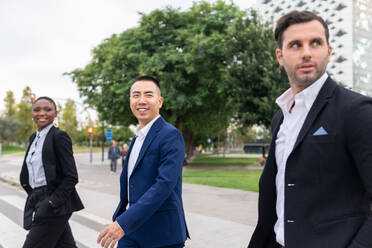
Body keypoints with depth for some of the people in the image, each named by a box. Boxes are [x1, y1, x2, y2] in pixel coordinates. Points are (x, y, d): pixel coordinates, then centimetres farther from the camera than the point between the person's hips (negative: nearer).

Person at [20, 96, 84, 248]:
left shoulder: (59, 136, -10)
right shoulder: (33, 138, 14)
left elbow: (71, 177, -14)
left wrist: (52, 202, -19)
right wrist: (33, 197, 9)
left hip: (54, 205, -7)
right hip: (37, 201, 7)